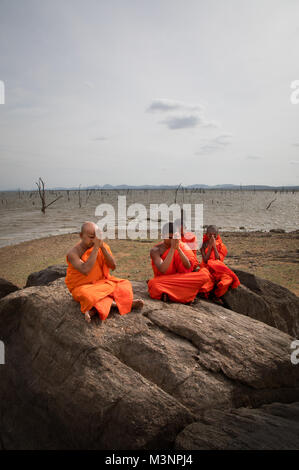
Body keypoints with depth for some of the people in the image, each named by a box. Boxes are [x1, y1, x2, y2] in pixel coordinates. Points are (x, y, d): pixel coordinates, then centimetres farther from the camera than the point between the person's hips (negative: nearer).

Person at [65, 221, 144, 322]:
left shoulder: (103, 246, -2)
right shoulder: (73, 253, -16)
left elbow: (113, 267, -10)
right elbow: (85, 271, -32)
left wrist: (102, 247, -20)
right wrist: (95, 248, -30)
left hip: (102, 282, 5)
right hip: (83, 286, -5)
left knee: (125, 285, -12)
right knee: (89, 297, -38)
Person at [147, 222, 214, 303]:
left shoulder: (180, 245, 2)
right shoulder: (155, 250, -10)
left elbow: (188, 267, -9)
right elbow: (162, 270, -26)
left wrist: (178, 248, -20)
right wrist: (172, 248, -25)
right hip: (163, 280, -4)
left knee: (204, 275, -20)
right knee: (154, 284, -40)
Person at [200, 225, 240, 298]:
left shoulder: (220, 245, 5)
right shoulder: (204, 245, 4)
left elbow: (218, 260, -8)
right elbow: (205, 260, -8)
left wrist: (214, 246, -11)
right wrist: (210, 246, -11)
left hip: (218, 269, 1)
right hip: (207, 268, 0)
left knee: (228, 277, -32)